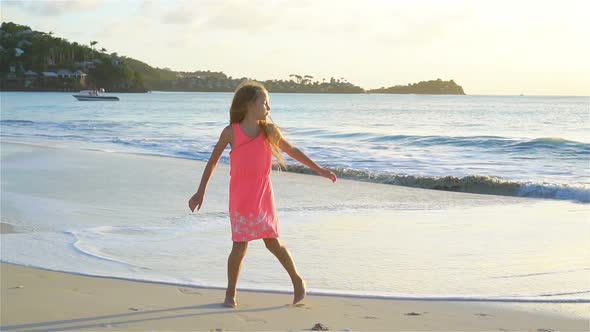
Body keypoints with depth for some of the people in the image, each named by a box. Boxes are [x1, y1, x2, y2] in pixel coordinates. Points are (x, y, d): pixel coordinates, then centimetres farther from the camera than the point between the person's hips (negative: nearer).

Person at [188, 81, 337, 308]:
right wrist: (200, 192, 5)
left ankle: (297, 282, 26)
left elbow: (292, 151, 13)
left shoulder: (269, 131, -1)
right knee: (240, 247, -5)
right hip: (240, 201, -2)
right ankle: (230, 294, 10)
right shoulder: (231, 133, -7)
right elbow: (213, 162, 2)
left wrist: (318, 169, 17)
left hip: (263, 199, 2)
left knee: (273, 243, 7)